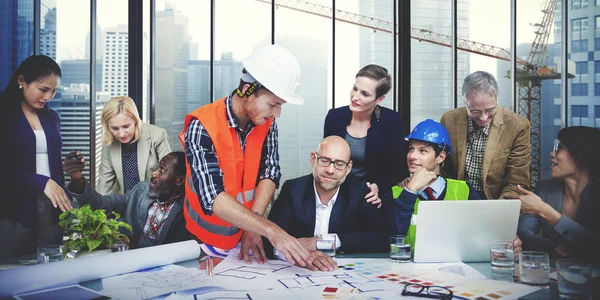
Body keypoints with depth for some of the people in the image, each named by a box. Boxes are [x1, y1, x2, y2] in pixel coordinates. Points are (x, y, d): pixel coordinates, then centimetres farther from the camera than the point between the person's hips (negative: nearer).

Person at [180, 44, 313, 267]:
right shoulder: (202, 127, -23)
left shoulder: (266, 122, -7)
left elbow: (270, 172, -6)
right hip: (206, 241, -3)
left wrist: (254, 228, -19)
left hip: (247, 235, 4)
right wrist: (271, 230, -39)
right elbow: (212, 197, -31)